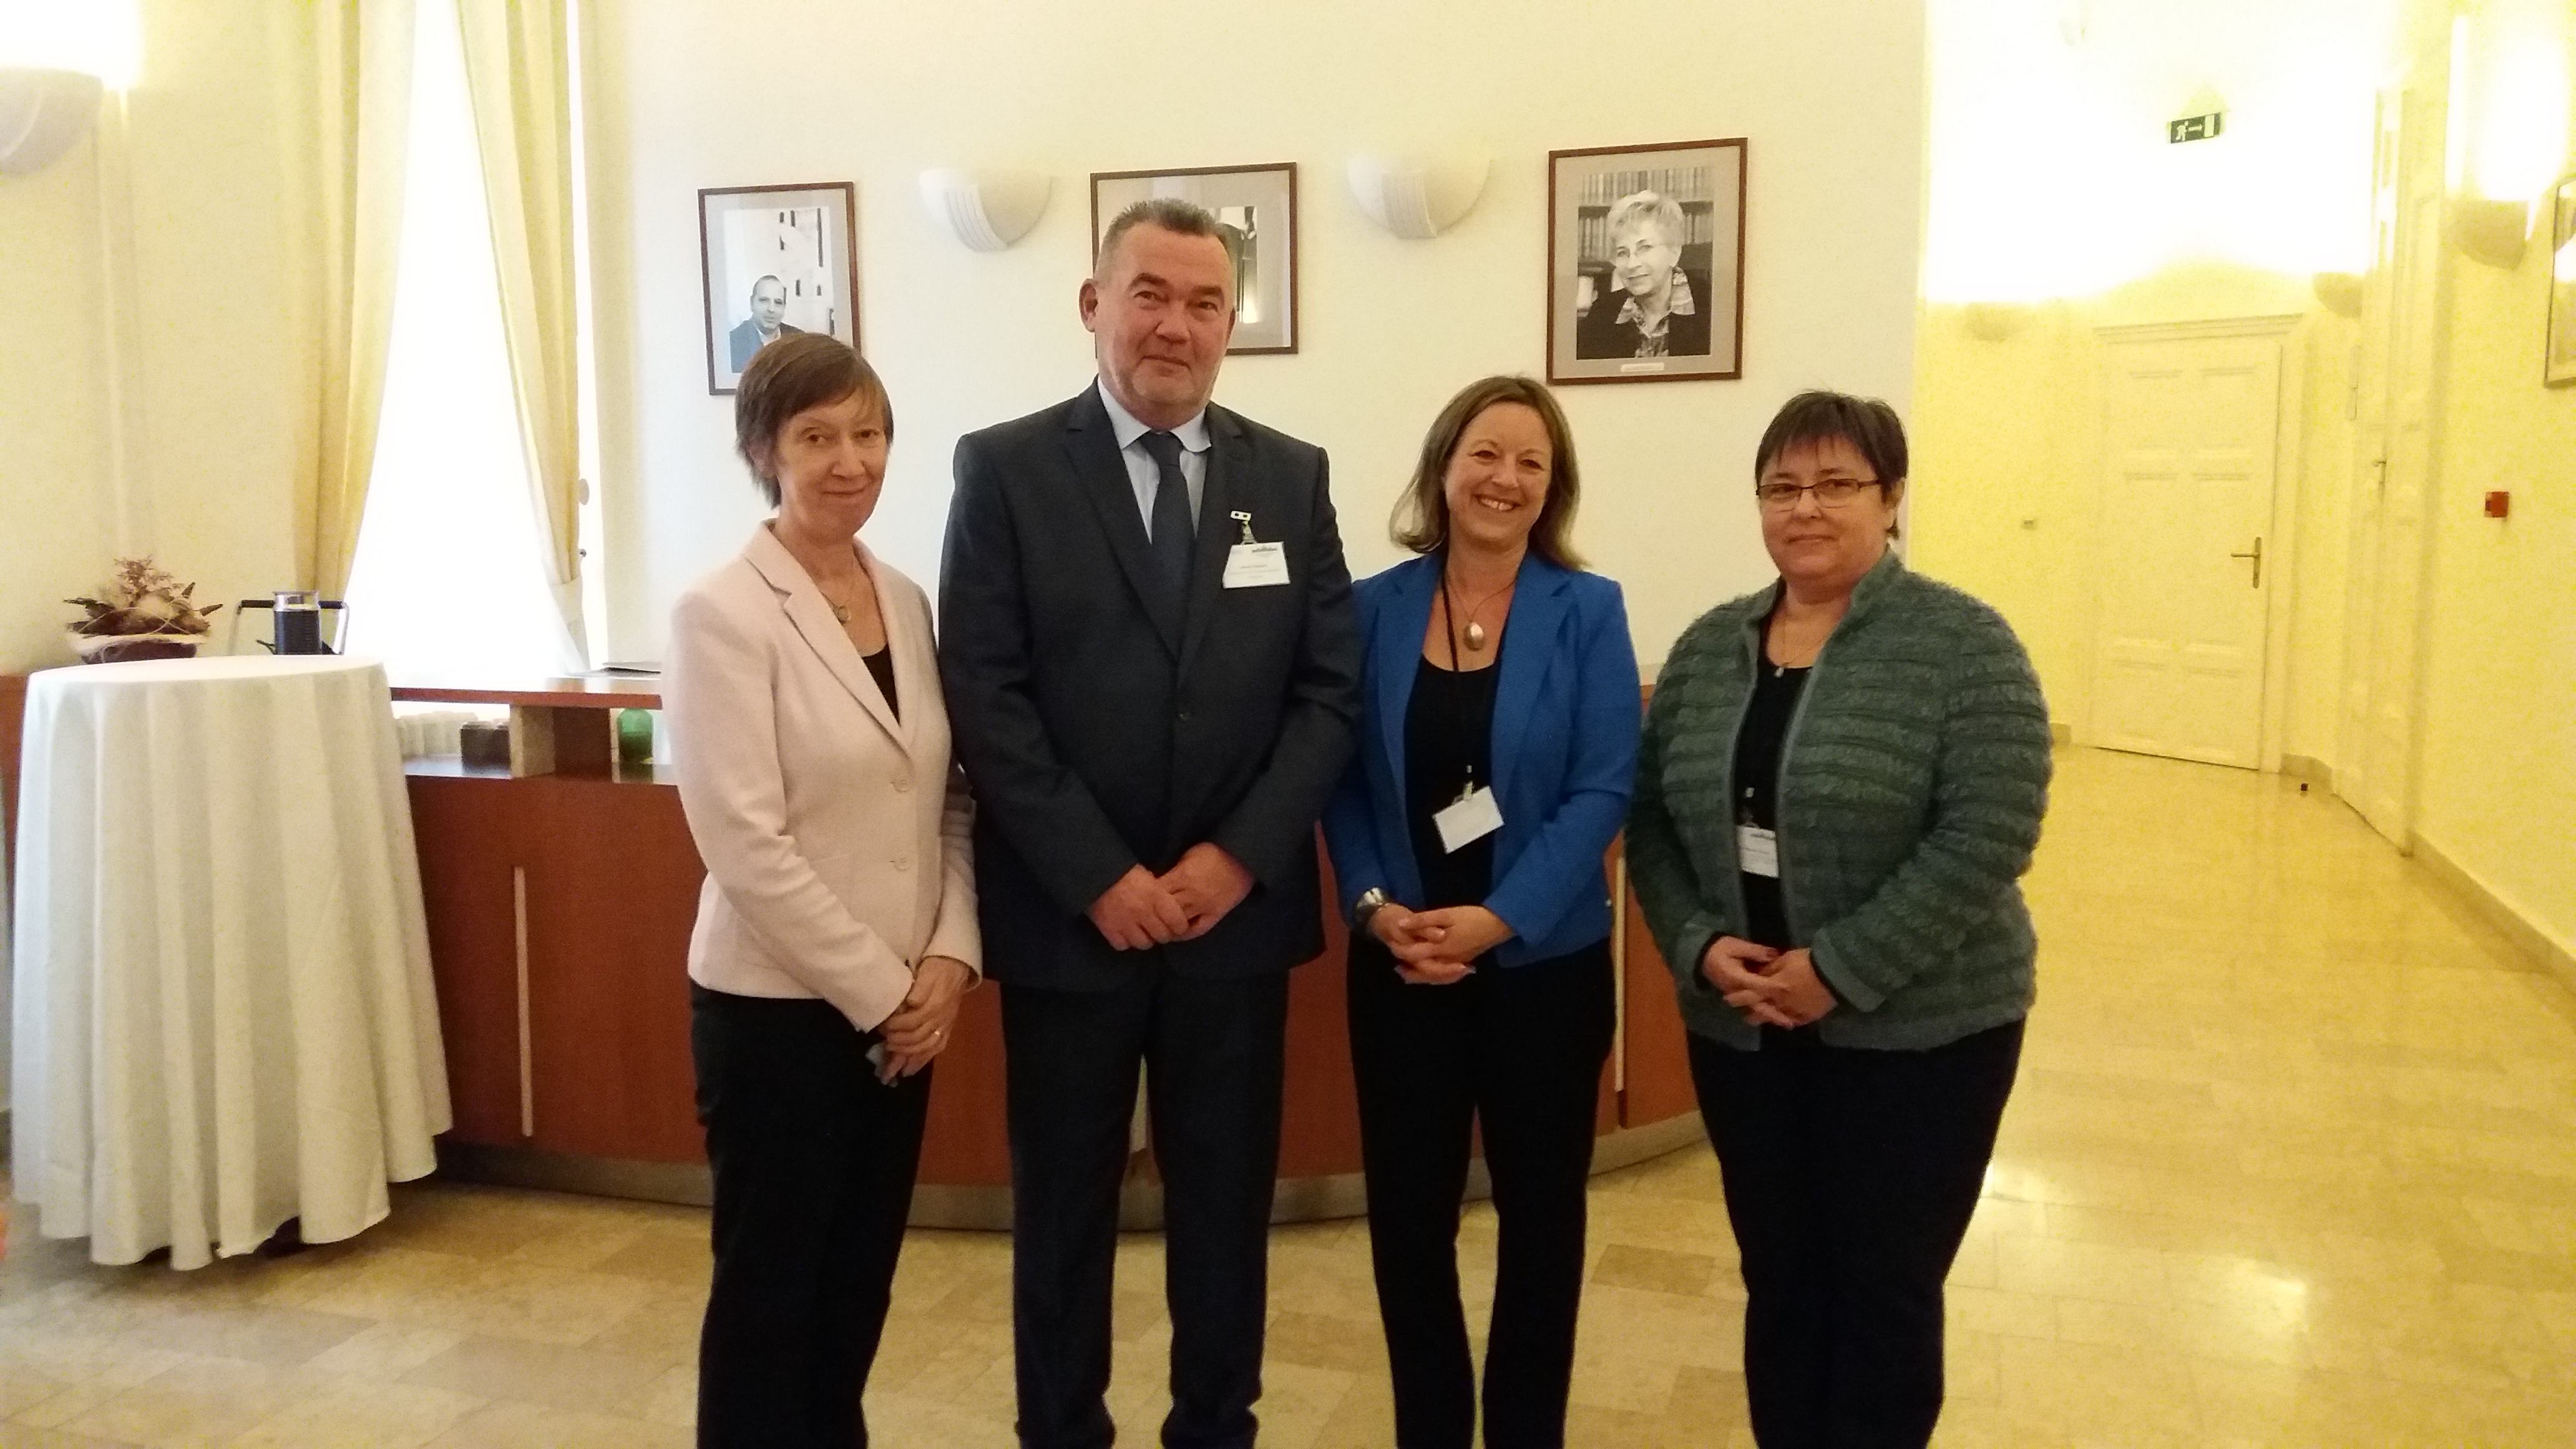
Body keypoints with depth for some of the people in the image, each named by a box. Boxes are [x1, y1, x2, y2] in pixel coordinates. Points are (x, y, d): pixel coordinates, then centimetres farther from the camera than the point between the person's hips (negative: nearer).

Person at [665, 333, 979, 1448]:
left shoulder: (907, 601, 6)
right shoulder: (723, 613, -13)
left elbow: (951, 798, 7)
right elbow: (746, 841, -18)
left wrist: (947, 958, -6)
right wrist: (879, 993, -14)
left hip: (900, 1003, 6)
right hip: (778, 1005, -6)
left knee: (859, 1284, 18)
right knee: (770, 1287, 9)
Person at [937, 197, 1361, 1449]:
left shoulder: (1292, 477, 6)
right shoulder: (1004, 469, -2)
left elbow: (1332, 688, 1)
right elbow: (986, 698, -8)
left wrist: (1239, 857, -10)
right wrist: (1099, 878, -14)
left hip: (1238, 908, 2)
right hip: (1068, 913, -2)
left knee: (1226, 1200, 14)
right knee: (1063, 1205, 12)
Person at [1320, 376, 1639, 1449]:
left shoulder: (1588, 612, -4)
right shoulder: (1373, 608, 0)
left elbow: (1602, 790, -10)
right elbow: (1342, 777, 1)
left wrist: (1498, 919, -17)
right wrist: (1373, 903, -13)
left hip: (1544, 962, -1)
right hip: (1398, 964, 1)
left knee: (1539, 1207, 14)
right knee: (1406, 1209, 9)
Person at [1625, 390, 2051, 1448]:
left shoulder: (1962, 643, -9)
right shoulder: (1709, 646, 6)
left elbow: (1987, 836, -17)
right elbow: (1652, 817, 6)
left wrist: (1839, 971, -19)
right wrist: (1700, 946, -10)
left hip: (1915, 1030, -4)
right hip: (1740, 1028, 4)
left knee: (1885, 1294, 9)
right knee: (1778, 1281, 16)